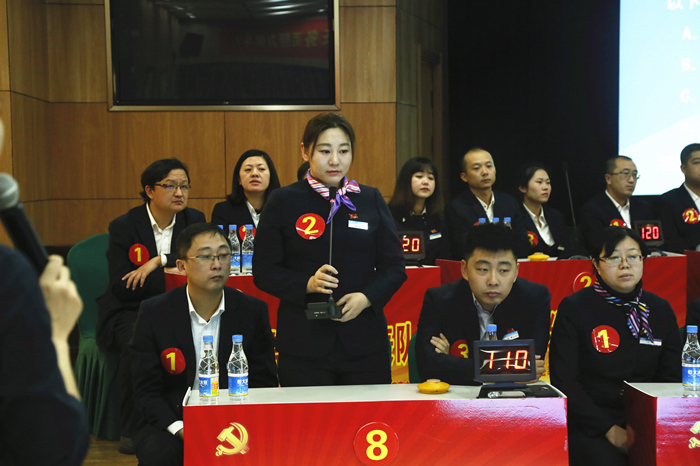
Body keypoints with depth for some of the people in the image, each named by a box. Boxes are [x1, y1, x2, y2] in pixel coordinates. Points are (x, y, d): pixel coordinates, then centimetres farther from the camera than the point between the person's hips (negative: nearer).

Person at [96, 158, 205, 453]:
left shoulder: (194, 221, 6)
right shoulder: (123, 227, -4)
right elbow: (122, 289, -12)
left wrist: (160, 261, -19)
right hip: (130, 311, -2)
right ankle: (131, 430, -18)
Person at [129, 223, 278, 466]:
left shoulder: (253, 311, -1)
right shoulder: (154, 312, -4)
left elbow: (265, 384, 3)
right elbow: (146, 390, -3)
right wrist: (180, 429, -19)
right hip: (171, 420, -1)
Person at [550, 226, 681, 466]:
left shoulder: (661, 310, 11)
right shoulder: (574, 308, -1)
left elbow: (672, 379, 11)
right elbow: (563, 381, -6)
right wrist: (609, 429, -14)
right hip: (591, 426, -3)